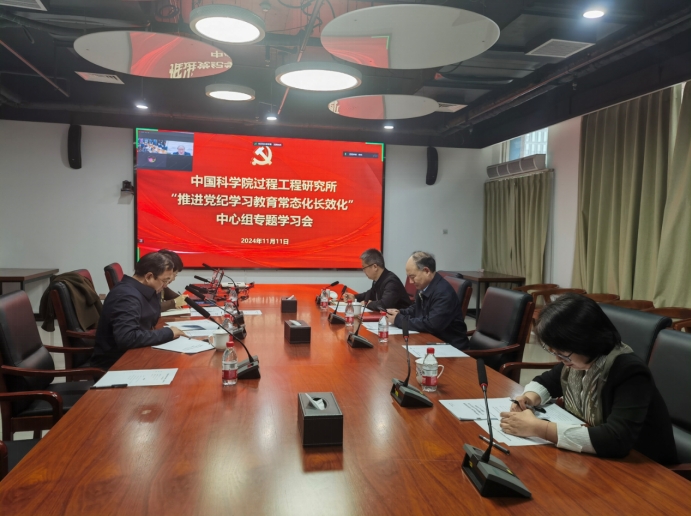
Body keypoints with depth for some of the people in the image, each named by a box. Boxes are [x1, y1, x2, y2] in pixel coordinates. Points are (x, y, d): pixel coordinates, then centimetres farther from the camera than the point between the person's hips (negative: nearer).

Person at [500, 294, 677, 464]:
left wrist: (538, 428, -37)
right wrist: (531, 397, -10)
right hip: (595, 460, 6)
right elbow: (545, 381, 13)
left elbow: (616, 440, -37)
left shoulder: (630, 374, -26)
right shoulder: (574, 361, -6)